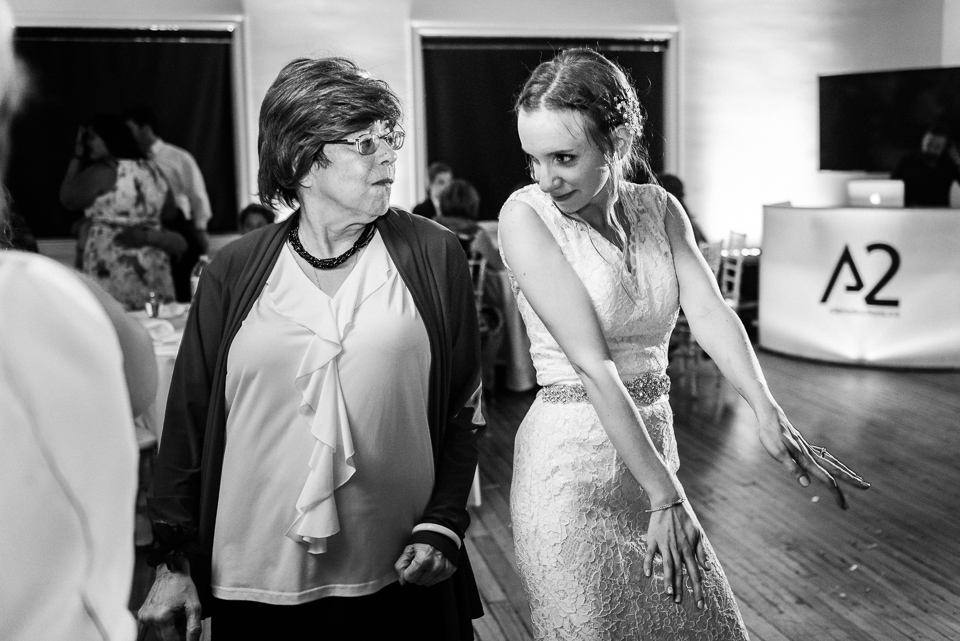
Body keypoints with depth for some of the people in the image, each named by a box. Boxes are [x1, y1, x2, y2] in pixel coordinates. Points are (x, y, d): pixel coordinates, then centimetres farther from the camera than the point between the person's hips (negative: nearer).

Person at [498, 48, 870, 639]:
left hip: (653, 447, 5)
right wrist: (665, 496, -23)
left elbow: (709, 311, -12)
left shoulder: (661, 209, 2)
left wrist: (768, 412, -30)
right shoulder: (526, 215, -15)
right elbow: (592, 363, -21)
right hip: (572, 463, -5)